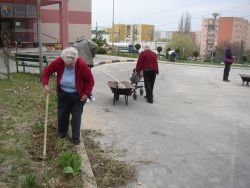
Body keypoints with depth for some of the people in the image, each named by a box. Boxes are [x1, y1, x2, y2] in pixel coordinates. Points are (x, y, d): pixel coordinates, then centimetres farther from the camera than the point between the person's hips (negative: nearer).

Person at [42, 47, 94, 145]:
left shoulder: (82, 64, -28)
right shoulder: (59, 61, -22)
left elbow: (90, 81, -16)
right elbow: (46, 71, -9)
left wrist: (86, 93, -18)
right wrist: (46, 84, -22)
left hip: (77, 96, -3)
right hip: (63, 94, 3)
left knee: (76, 116, 3)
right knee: (62, 114, 14)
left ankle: (76, 137, 18)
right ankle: (62, 133, 37)